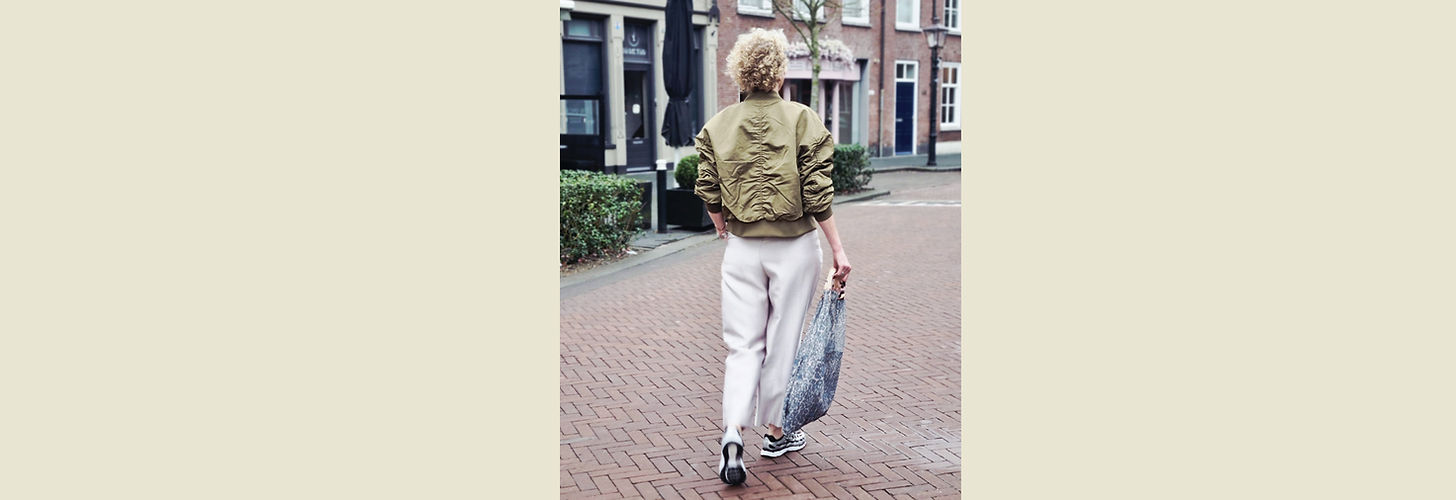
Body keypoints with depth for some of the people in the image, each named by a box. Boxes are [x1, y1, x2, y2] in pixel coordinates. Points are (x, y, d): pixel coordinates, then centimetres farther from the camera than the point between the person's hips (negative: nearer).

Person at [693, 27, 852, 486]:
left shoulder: (717, 126, 1)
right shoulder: (803, 120, -7)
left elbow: (709, 194, 3)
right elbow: (817, 195, -10)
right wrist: (838, 250, -4)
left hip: (742, 249, 2)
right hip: (794, 247, -2)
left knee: (744, 344, 8)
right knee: (783, 342, 12)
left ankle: (733, 432, -11)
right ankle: (776, 432, 25)